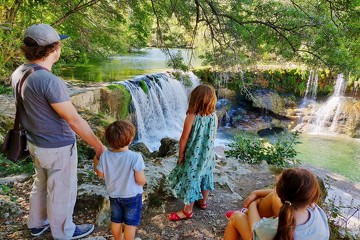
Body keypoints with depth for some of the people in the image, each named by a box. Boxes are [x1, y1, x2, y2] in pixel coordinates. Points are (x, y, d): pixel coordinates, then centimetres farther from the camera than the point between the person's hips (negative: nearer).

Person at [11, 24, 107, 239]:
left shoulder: (19, 73, -3)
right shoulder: (49, 81, -31)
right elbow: (74, 120, -28)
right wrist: (99, 146, -18)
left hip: (36, 143, 8)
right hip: (58, 148, -8)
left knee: (42, 185, 28)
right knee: (62, 191, 13)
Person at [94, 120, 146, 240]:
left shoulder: (105, 156, -17)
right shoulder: (135, 157, -30)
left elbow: (100, 174, 0)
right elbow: (141, 181, -24)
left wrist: (95, 160, 15)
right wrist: (144, 180, -1)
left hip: (114, 195, 5)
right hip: (132, 196, -4)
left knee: (116, 221, 24)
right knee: (131, 223, 15)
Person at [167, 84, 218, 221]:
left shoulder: (191, 117, -23)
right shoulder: (214, 116, -8)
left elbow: (184, 139, -17)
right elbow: (213, 136, 3)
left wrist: (181, 155, -4)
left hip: (193, 155, -5)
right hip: (208, 154, 6)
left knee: (190, 179, 8)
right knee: (205, 176, 23)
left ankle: (187, 211, 22)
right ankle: (203, 201, 45)